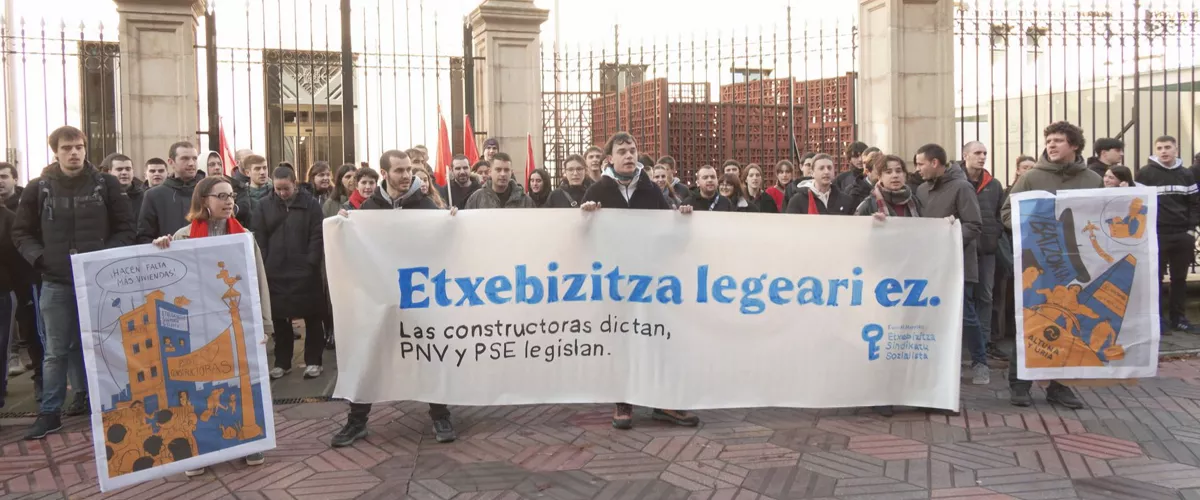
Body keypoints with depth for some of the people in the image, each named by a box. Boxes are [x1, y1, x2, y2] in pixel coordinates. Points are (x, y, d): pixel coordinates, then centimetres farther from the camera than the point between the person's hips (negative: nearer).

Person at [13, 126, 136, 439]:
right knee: (56, 351, 6)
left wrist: (107, 255, -10)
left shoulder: (106, 185, 0)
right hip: (55, 282, 1)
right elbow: (21, 232, 10)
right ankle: (49, 412, 13)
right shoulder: (40, 188, 3)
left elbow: (126, 228, 3)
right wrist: (38, 257, -6)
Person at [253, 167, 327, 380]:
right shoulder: (264, 206, 5)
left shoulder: (310, 203, 0)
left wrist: (311, 263, -11)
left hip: (306, 272, -2)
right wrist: (265, 266, -5)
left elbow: (318, 236, -3)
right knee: (280, 319, 9)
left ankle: (313, 361, 15)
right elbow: (259, 239, 4)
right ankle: (282, 362, 20)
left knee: (312, 318, 5)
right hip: (275, 273, 2)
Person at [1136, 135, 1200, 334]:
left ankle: (1177, 317, 18)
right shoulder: (1145, 173, -3)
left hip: (1183, 236, 4)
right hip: (1156, 236, -4)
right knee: (1155, 278, 0)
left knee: (1180, 278, 9)